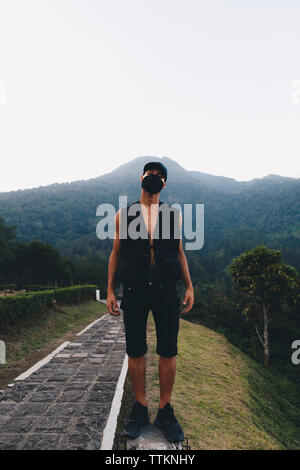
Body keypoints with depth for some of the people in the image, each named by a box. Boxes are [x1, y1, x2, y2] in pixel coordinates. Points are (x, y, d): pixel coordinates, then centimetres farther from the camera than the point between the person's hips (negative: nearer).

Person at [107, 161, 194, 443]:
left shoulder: (174, 215, 11)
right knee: (135, 352, 6)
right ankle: (140, 408, 25)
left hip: (166, 290, 1)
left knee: (168, 352, 4)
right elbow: (116, 253, 8)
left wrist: (189, 287, 4)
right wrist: (110, 291, 3)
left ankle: (165, 411, 22)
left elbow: (179, 253, 12)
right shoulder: (123, 215, 9)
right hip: (134, 291, 0)